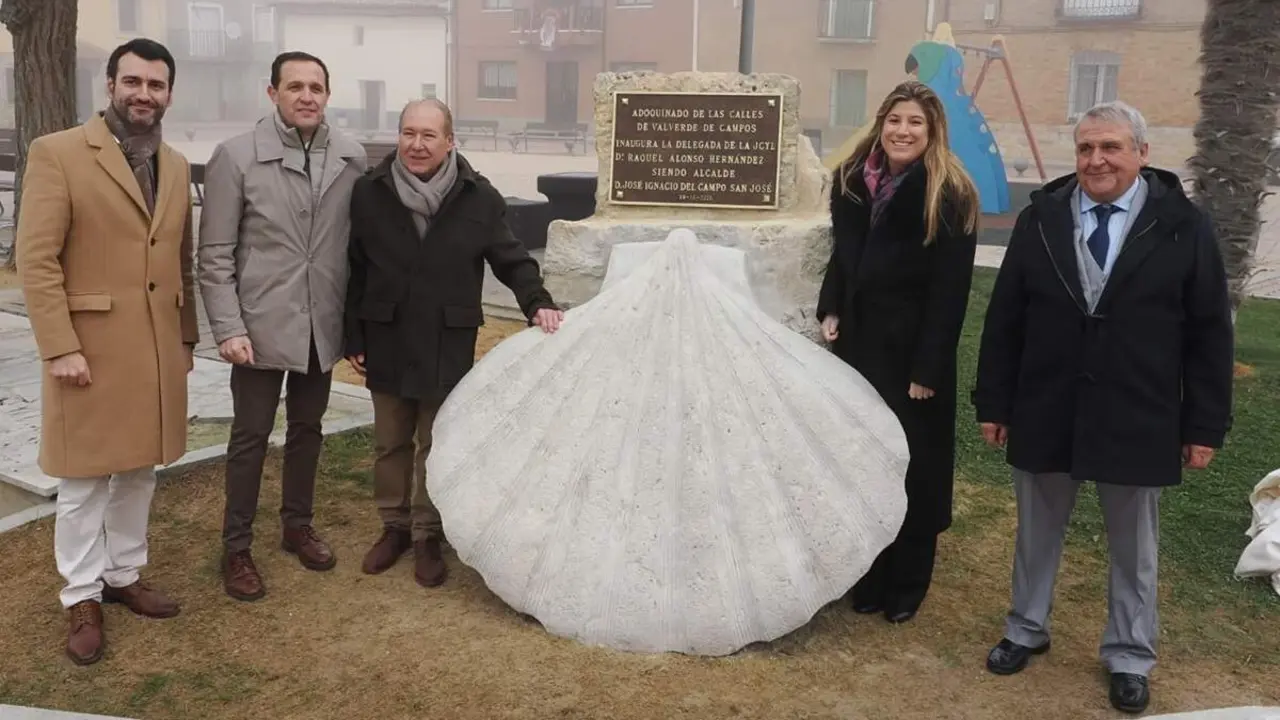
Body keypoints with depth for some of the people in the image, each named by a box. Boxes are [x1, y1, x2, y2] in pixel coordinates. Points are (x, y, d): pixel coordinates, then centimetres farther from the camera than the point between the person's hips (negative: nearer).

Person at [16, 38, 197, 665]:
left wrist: (187, 337, 11)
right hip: (88, 348, -5)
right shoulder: (58, 154, -8)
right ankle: (82, 597, 20)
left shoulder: (176, 167, 10)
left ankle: (125, 575, 31)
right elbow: (36, 259, -12)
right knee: (83, 481, 6)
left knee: (139, 471, 15)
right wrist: (60, 348, -16)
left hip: (157, 349, 6)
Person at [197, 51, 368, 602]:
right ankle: (236, 548, 21)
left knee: (307, 430, 16)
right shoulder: (236, 156, -8)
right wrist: (228, 327, -13)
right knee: (251, 436, 6)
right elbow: (215, 254, -7)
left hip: (322, 325, 3)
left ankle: (297, 525, 34)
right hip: (261, 325, -3)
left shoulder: (352, 159, 0)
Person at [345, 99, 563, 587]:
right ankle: (395, 527, 32)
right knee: (390, 443, 14)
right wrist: (353, 338, 2)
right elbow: (354, 270, 1)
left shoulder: (479, 198, -7)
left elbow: (511, 260, 1)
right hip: (387, 343, 2)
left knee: (437, 445, 8)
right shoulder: (369, 192, -3)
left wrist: (537, 303, -16)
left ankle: (428, 538, 23)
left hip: (447, 347, -1)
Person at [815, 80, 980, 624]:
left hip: (912, 352, -5)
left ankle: (906, 588, 21)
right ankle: (868, 579, 24)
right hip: (858, 344, 5)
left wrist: (927, 368, -18)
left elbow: (949, 291, -15)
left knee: (911, 470, 5)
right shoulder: (853, 180, 7)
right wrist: (829, 312, 1)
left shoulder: (948, 196, -11)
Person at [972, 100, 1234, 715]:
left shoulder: (1182, 226, -5)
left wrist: (1205, 425, -4)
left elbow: (1209, 333, -3)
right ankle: (1026, 627, 36)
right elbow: (1004, 320, 1)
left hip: (1136, 421, -1)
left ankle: (1129, 655, 32)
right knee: (1036, 532, 16)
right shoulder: (1040, 219, -1)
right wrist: (992, 402, 0)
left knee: (1134, 547, 14)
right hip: (1045, 413, 2)